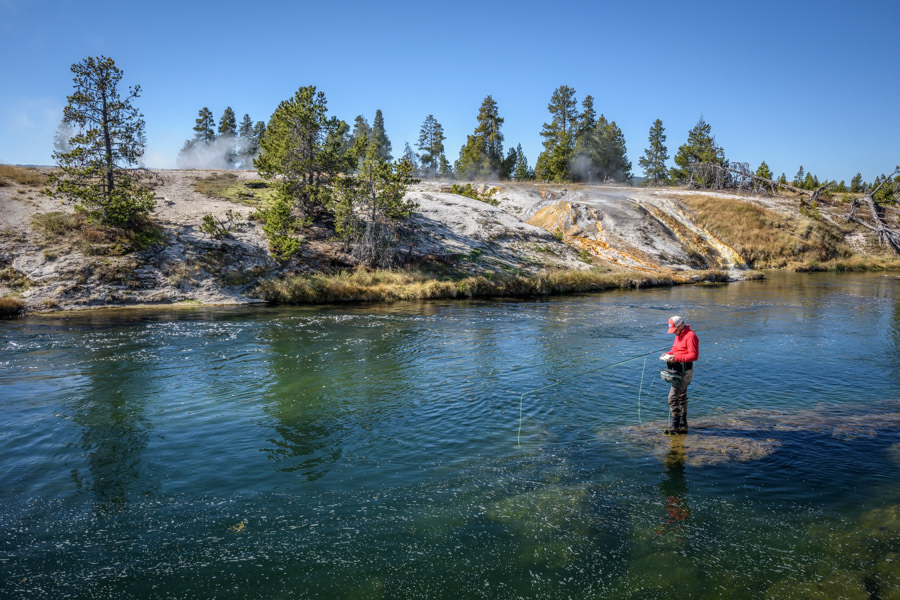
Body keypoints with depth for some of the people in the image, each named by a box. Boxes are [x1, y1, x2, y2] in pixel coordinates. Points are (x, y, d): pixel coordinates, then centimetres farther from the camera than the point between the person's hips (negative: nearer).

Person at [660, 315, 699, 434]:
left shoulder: (690, 336, -16)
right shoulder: (679, 335, 15)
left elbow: (694, 355, -22)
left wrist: (676, 358, -27)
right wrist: (668, 354, 4)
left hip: (684, 371, -10)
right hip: (678, 370, 10)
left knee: (673, 397, -11)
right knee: (681, 397, 16)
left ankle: (674, 425, -5)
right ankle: (683, 425, 25)